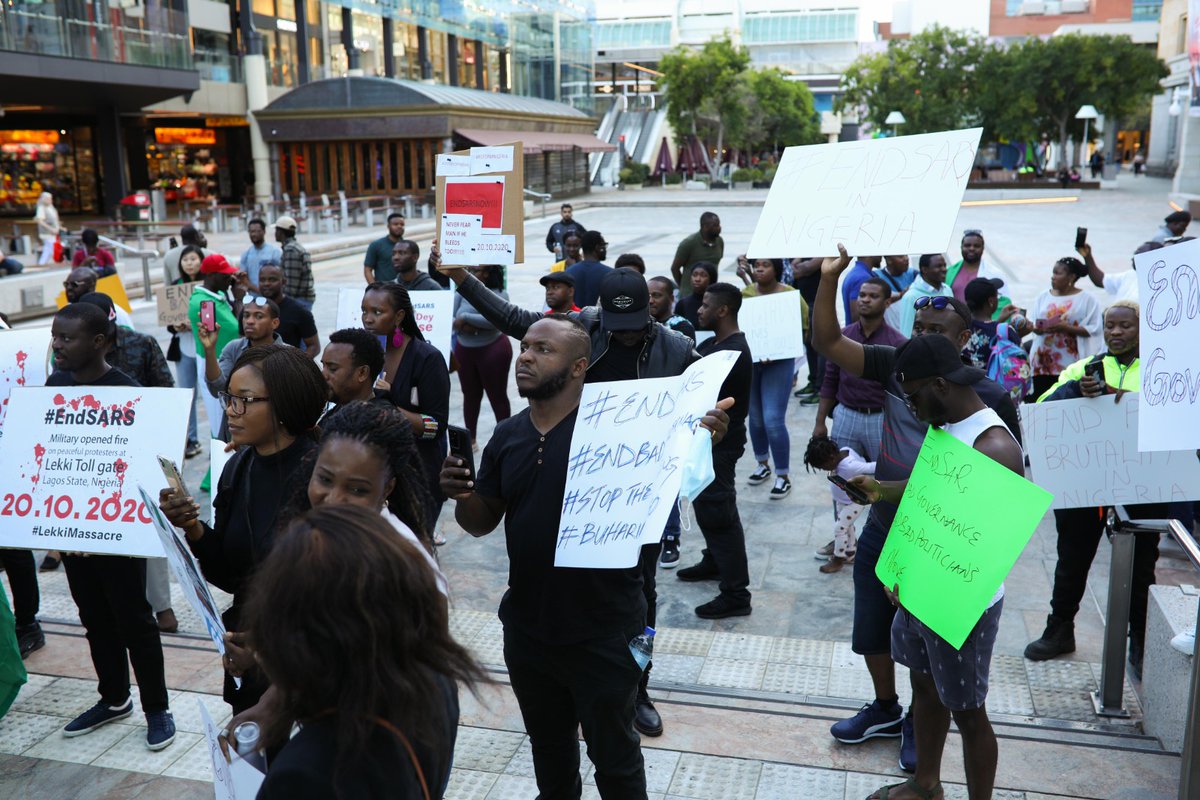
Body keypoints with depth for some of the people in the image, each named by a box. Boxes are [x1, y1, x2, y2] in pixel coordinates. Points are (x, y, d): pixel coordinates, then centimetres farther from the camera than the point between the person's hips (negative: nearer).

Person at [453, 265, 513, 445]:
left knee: (497, 396, 7)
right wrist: (464, 327, -25)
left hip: (492, 350, -4)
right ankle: (470, 438, 30)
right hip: (464, 350, 5)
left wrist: (465, 318, -22)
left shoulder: (499, 294, -11)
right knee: (470, 395, 16)